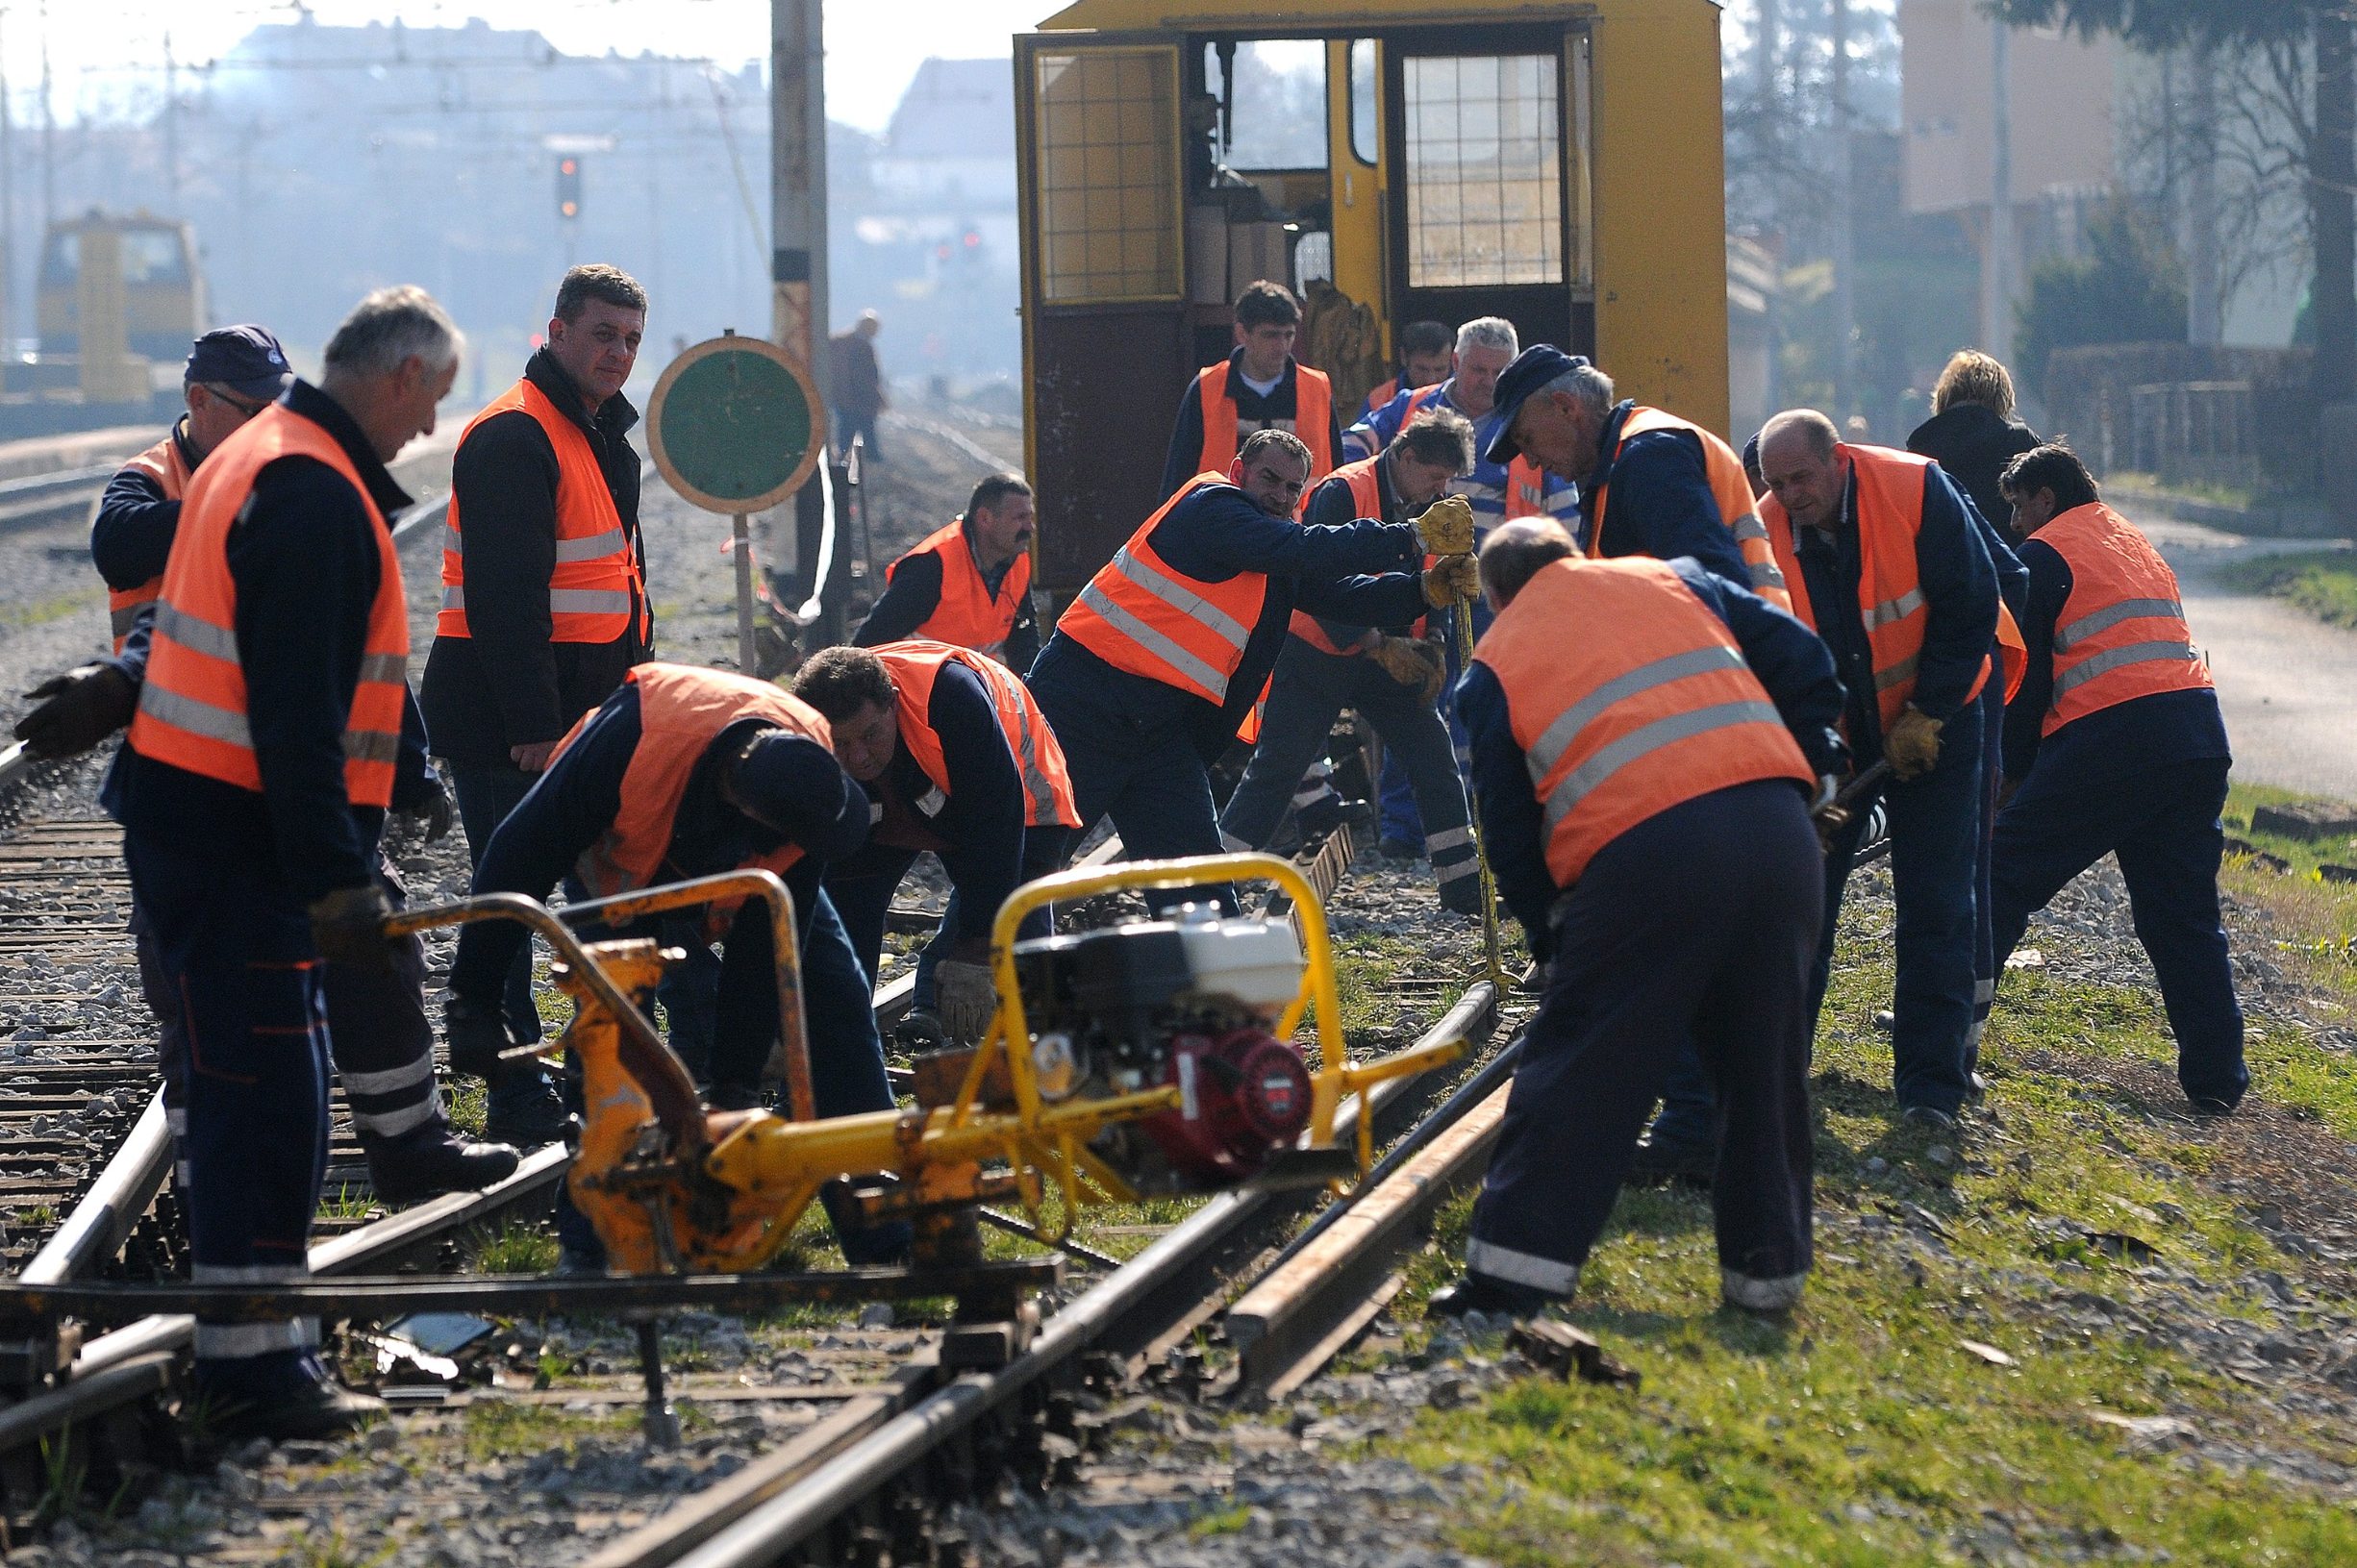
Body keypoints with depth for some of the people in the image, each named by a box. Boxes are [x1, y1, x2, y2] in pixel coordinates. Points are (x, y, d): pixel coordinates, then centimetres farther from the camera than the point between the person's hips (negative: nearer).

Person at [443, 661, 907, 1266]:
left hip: (749, 866, 2)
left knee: (835, 998, -10)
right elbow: (524, 848, -34)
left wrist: (737, 1082, -24)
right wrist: (473, 994, -30)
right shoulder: (638, 733, -45)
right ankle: (593, 1233, -11)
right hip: (625, 857, -2)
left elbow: (766, 946, -25)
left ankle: (886, 1237, -4)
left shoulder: (810, 772, -33)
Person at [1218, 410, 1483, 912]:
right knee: (1276, 766, -9)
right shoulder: (1342, 493, -20)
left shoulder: (1425, 506, 3)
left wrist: (1428, 647, -6)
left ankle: (1464, 886, 9)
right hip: (1316, 650, -7)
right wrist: (1379, 645, -29)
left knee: (1434, 754, 1)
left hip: (1387, 655, 7)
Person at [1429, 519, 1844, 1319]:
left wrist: (1550, 933, 26)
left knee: (1578, 1067, 4)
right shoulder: (1671, 581, 25)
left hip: (1640, 852, -3)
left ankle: (1512, 1273, 1)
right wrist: (1812, 767, 25)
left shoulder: (1497, 662, 18)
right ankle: (1767, 1269, 19)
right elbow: (1798, 658, 18)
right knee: (1763, 1062, 14)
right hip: (1774, 824, 3)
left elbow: (1509, 827, 17)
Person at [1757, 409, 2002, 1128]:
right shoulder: (1767, 535, -16)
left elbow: (1970, 610, -15)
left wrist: (1927, 717, -14)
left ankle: (1931, 1083, 1)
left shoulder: (1919, 493, -22)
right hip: (1826, 733, 2)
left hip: (1932, 723, -2)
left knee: (1935, 903, -4)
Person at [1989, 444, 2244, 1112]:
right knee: (2183, 909, 10)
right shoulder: (2138, 543, 26)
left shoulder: (2045, 552, 3)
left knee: (2007, 874, 4)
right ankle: (2216, 1075, 5)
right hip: (2200, 732, 7)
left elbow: (2028, 676, -1)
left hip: (2111, 734, -7)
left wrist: (2013, 772, 8)